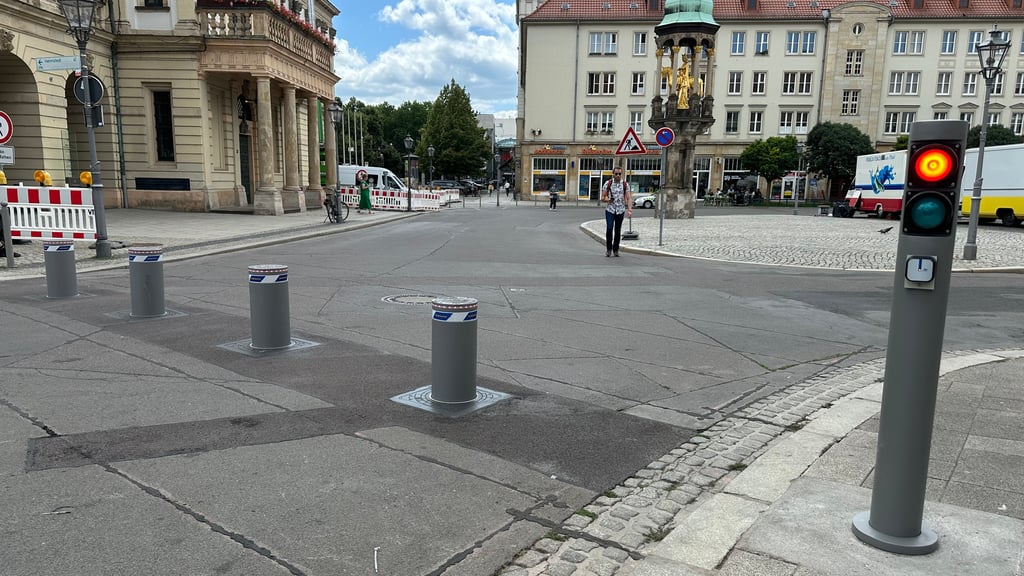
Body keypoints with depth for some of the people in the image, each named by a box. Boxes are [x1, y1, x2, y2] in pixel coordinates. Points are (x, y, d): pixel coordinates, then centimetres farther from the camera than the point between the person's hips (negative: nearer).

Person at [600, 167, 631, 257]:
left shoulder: (625, 185, 1)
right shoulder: (608, 184, -1)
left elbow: (628, 198, -4)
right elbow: (602, 198, 1)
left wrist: (629, 210, -19)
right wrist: (607, 200, -22)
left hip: (620, 210, 1)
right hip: (610, 210, -1)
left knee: (618, 230, 5)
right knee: (609, 228, -13)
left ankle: (615, 250, 17)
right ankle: (608, 249, 1)